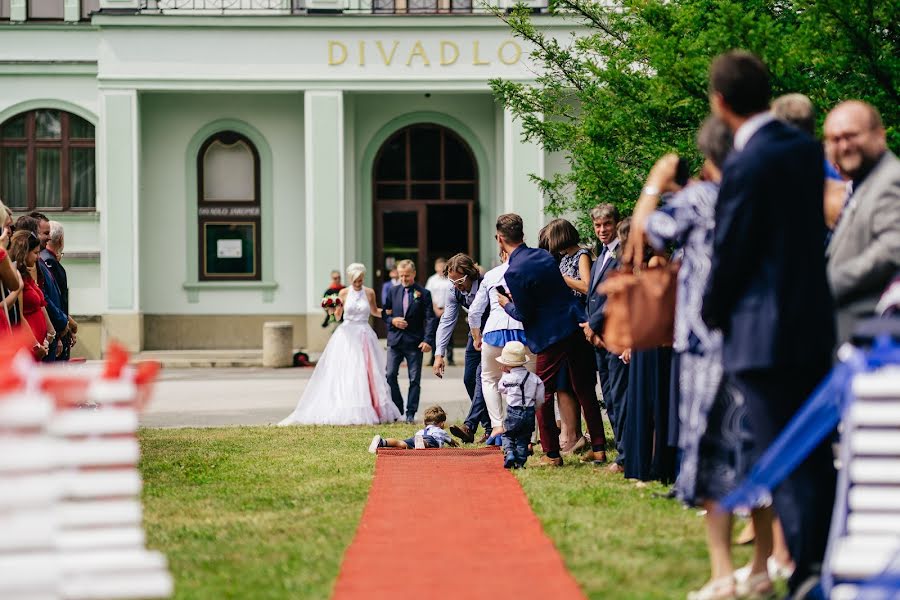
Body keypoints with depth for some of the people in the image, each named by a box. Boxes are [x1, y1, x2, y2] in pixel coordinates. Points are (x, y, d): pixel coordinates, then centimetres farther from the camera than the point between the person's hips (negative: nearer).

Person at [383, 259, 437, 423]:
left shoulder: (423, 293, -1)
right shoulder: (393, 292, 10)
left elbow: (430, 318, -5)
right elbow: (385, 314, 16)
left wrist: (428, 340, -16)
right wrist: (392, 321, -7)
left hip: (414, 342, -3)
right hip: (395, 340, 3)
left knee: (414, 379, 0)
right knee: (390, 375, -3)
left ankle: (410, 413, 5)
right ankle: (397, 409, 11)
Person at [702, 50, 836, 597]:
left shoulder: (746, 166, -17)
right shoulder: (806, 148, 6)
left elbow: (729, 252, -12)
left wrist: (714, 315, 5)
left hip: (763, 332, -8)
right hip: (814, 323, 8)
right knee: (818, 457, 15)